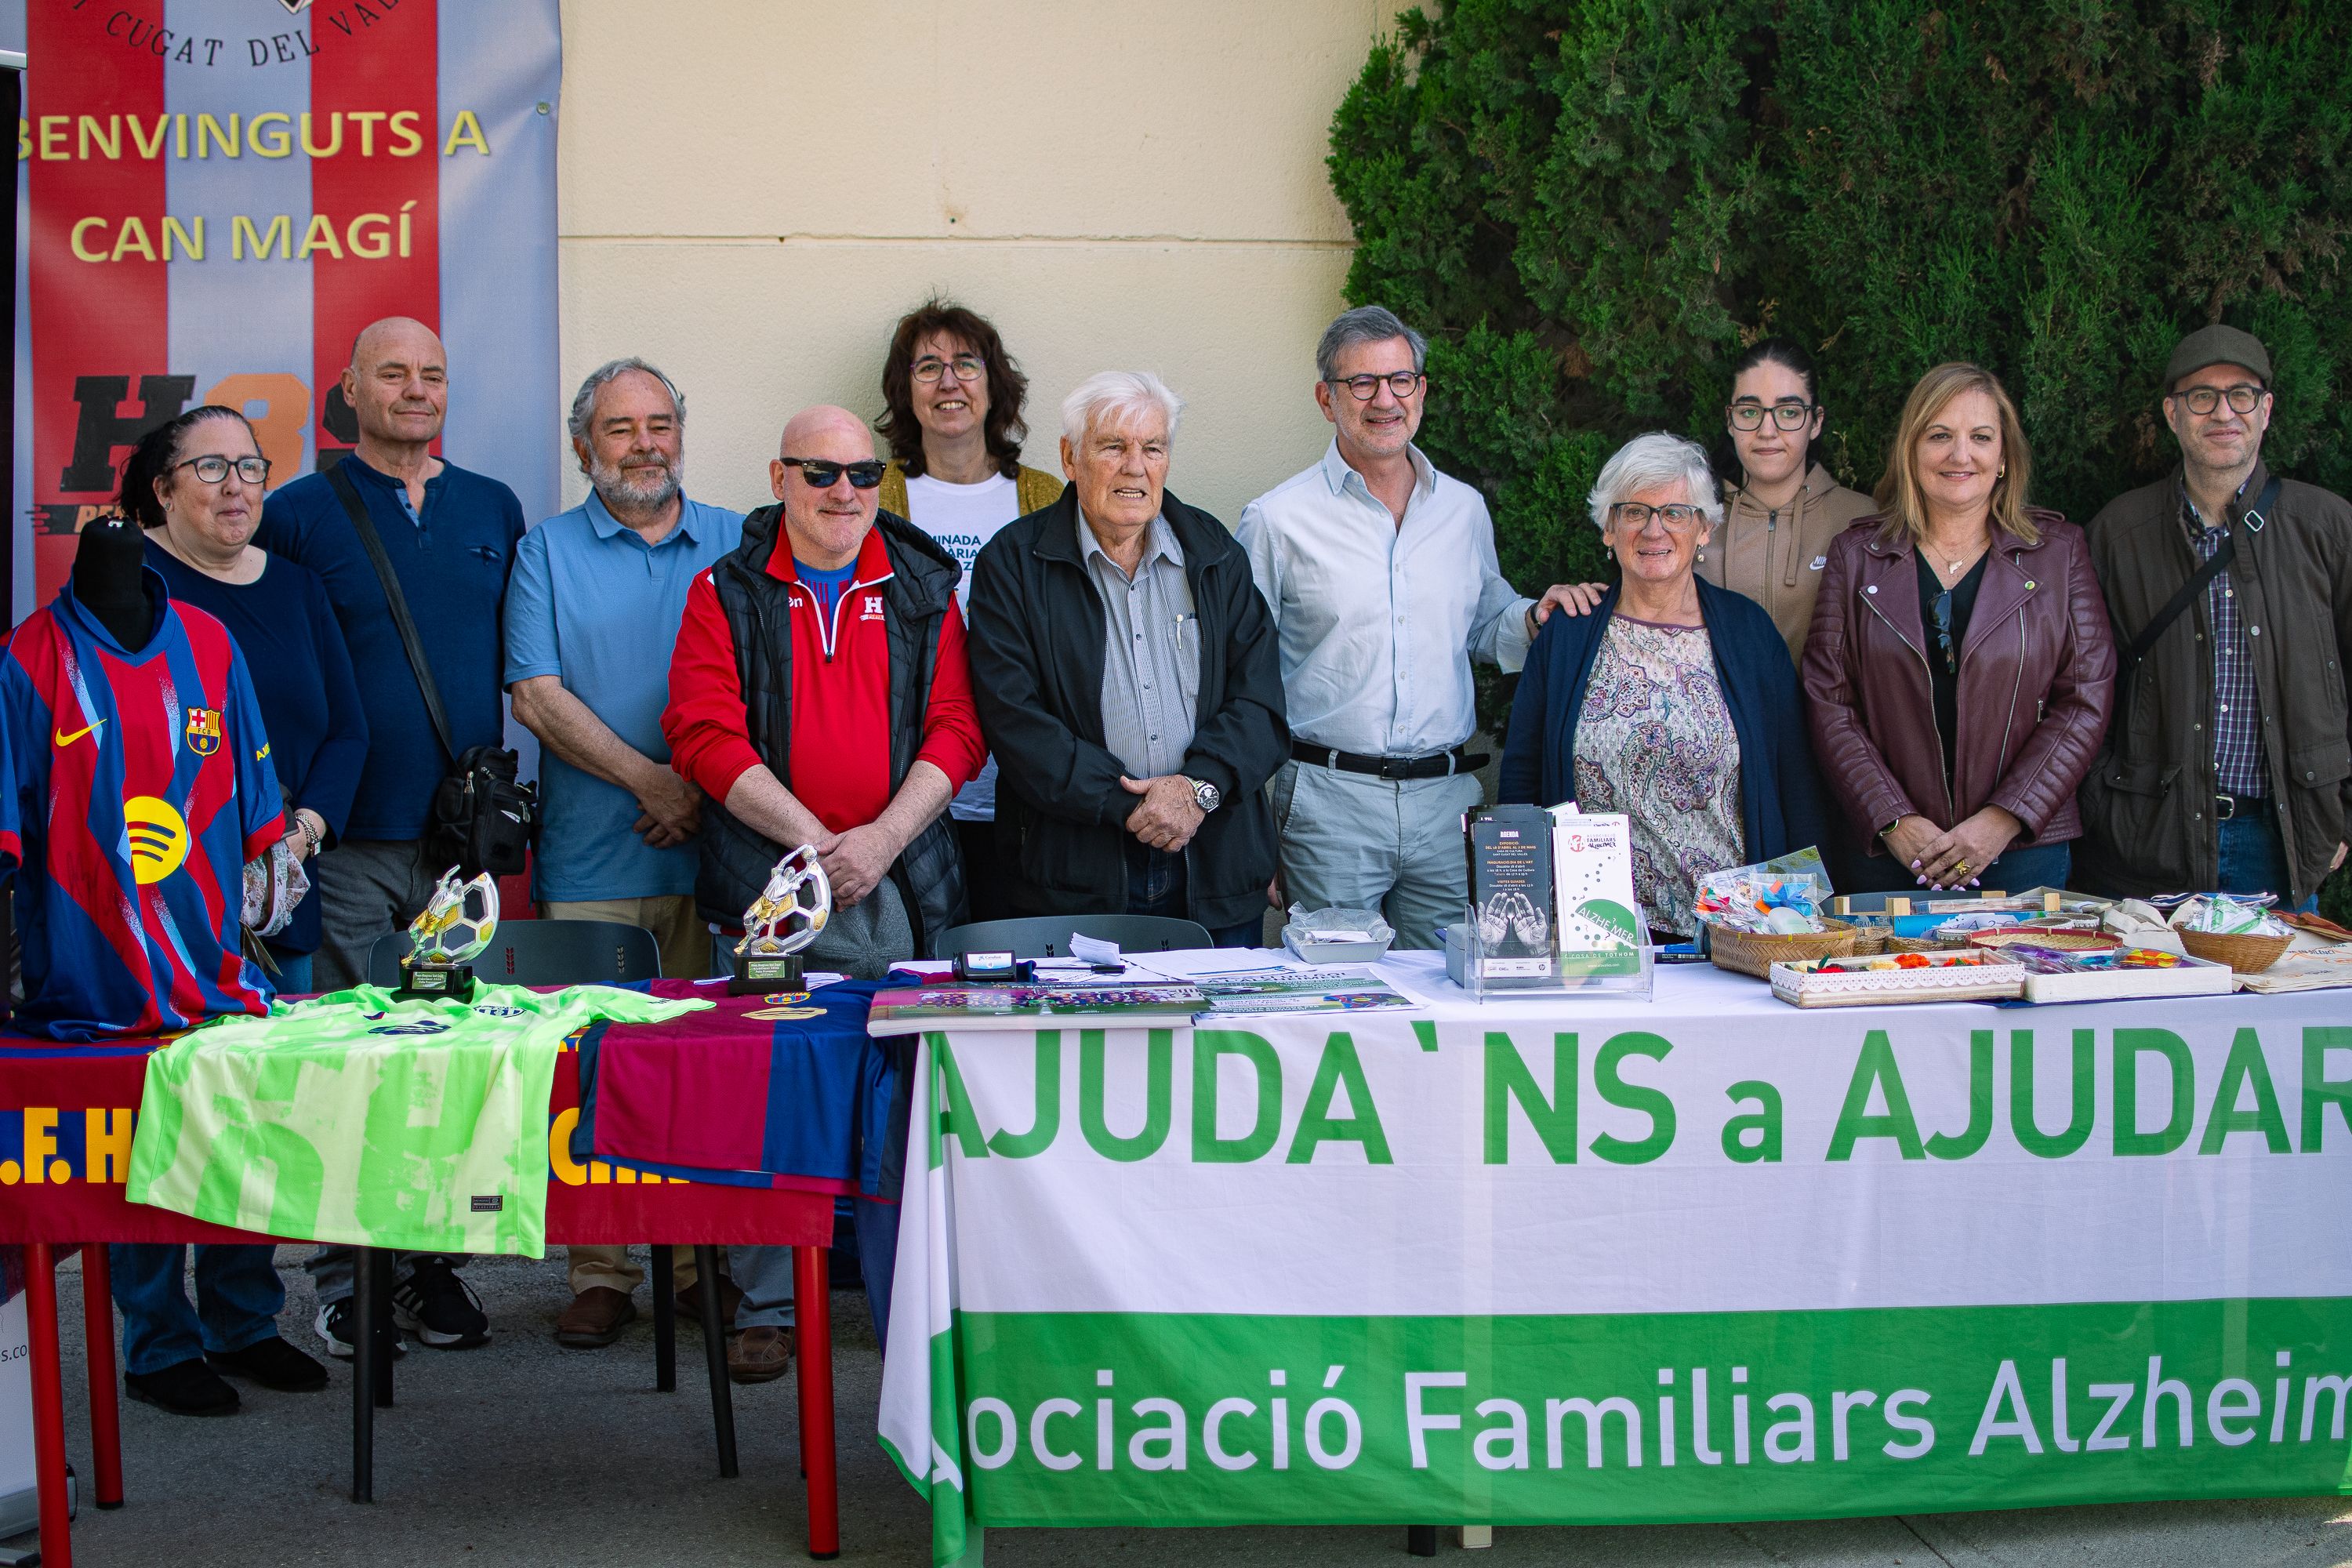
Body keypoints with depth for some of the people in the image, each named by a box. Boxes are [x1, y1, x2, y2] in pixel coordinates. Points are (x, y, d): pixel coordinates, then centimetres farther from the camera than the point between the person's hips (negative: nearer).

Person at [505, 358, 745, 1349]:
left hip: (715, 850, 1)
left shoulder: (735, 546, 12)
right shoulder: (546, 551, 8)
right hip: (592, 862, -1)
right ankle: (601, 1273, 5)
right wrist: (649, 780, -10)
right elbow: (536, 698, -2)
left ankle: (705, 1262, 10)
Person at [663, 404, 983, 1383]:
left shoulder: (923, 590, 11)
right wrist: (809, 837, -11)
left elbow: (955, 727, 4)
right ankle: (767, 1305, 10)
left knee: (900, 1101, 2)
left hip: (898, 886, 1)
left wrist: (884, 837, -10)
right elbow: (704, 732, -3)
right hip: (767, 883, -1)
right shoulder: (728, 594, 7)